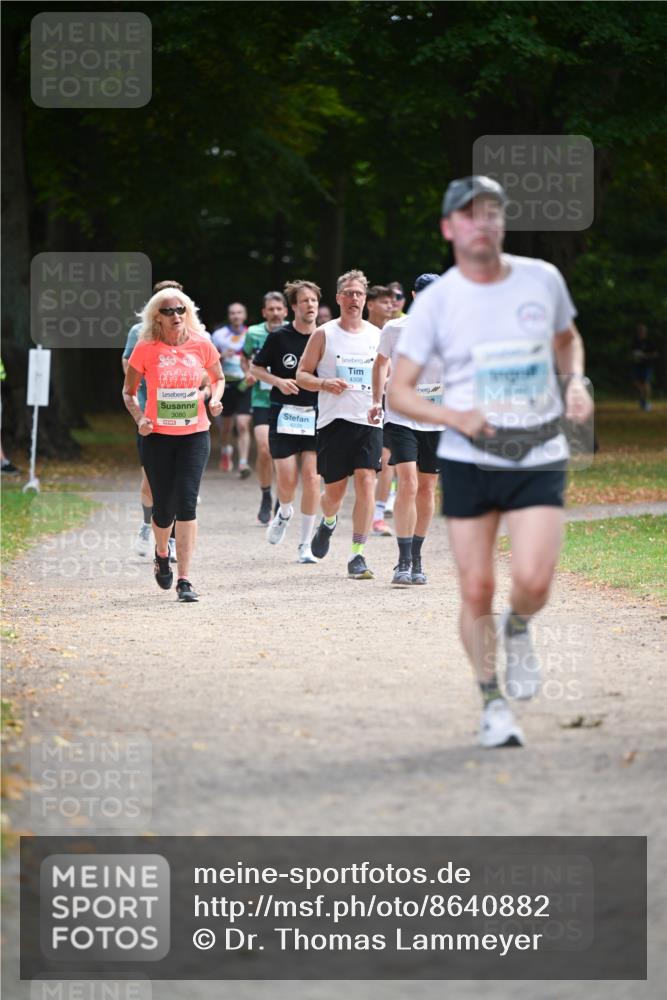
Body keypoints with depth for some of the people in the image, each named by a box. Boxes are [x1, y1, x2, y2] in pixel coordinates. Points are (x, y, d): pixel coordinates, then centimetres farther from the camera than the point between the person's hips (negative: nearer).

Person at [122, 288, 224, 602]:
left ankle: (184, 581, -11)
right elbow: (128, 391, 6)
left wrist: (215, 399, -4)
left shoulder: (201, 344, 0)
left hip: (195, 435, 0)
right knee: (163, 508, 3)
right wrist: (139, 418, -12)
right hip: (157, 436, 0)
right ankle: (162, 553, 39)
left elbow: (218, 378, 17)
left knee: (186, 503, -12)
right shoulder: (145, 349, -4)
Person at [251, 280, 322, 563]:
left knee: (311, 476, -7)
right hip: (284, 414, -1)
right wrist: (278, 381, -9)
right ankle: (284, 513, 31)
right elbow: (256, 368, 8)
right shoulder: (279, 337, -2)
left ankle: (306, 544, 3)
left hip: (316, 415, 1)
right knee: (287, 479, -6)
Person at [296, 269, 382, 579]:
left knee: (366, 481, -13)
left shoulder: (377, 335, 10)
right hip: (333, 420, -1)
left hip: (369, 420, 1)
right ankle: (328, 523, 41)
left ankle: (358, 556, -10)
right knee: (334, 489, 4)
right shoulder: (324, 335, 4)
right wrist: (324, 384, -14)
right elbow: (301, 375, 5)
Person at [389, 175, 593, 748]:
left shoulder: (542, 279, 2)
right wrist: (454, 417, -18)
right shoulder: (436, 301, -4)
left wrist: (576, 383, 2)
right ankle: (494, 703, 18)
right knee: (476, 591, -2)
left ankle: (518, 630, 19)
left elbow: (567, 339, 23)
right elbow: (399, 390, -1)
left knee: (533, 581, -16)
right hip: (469, 461, 0)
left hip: (540, 458, 0)